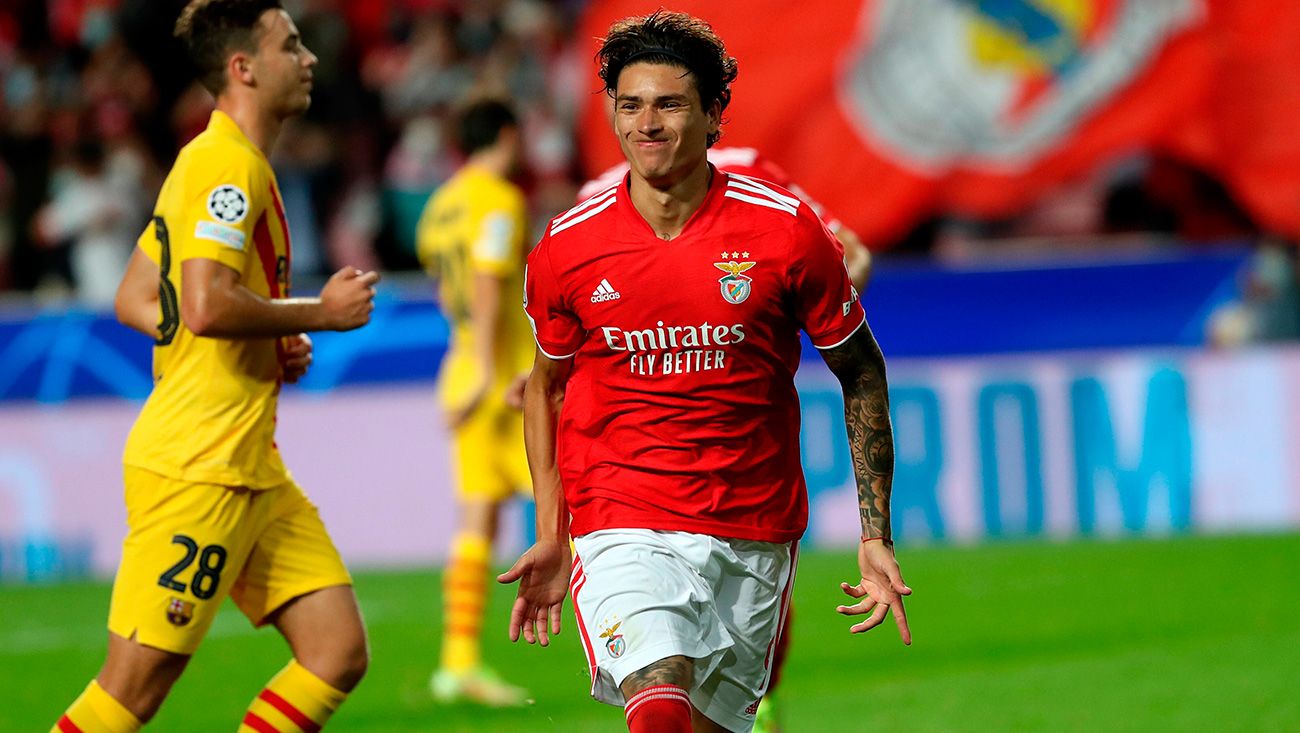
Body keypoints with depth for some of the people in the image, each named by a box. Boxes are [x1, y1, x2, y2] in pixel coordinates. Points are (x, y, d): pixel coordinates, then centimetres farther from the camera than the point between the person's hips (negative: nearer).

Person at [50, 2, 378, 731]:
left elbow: (134, 300, 21)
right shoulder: (230, 164, -13)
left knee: (340, 651, 3)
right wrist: (319, 314, -11)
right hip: (197, 465, -10)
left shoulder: (207, 162, 18)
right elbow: (206, 306, -26)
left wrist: (271, 344, 12)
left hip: (249, 466, 10)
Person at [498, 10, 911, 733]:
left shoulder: (786, 229, -5)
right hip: (622, 528, -1)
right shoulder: (566, 248, -2)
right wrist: (552, 536, 9)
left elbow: (861, 372, 5)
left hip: (755, 532, 1)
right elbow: (548, 386, 15)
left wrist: (877, 536, 1)